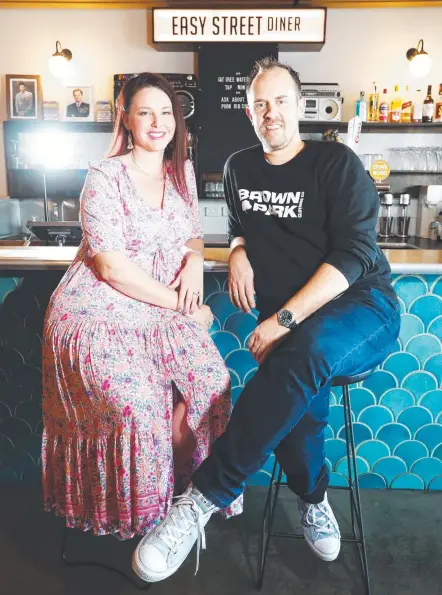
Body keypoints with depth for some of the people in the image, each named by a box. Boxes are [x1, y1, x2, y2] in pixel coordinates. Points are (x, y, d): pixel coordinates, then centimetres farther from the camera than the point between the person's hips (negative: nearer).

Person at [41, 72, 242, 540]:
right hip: (100, 310, -5)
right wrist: (183, 306, -14)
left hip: (162, 309, 6)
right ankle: (136, 519, 8)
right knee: (140, 407, -22)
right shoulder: (104, 177, -8)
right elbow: (113, 267, -15)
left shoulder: (182, 172, 11)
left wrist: (194, 259, -5)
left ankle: (183, 488, 9)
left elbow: (193, 234, 20)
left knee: (212, 382, -16)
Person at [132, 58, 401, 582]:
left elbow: (354, 253, -12)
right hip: (288, 321, 3)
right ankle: (313, 499, 1)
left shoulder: (337, 163, -2)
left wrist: (284, 321, -22)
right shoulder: (239, 168, 14)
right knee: (297, 392, -31)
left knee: (300, 356, -38)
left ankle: (203, 499, -29)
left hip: (362, 305, -3)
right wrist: (239, 250, 3)